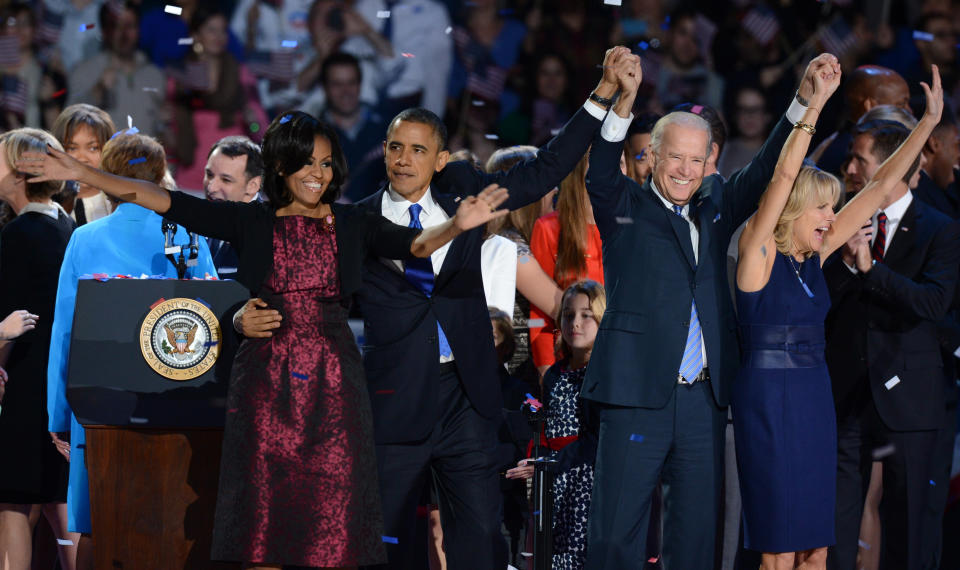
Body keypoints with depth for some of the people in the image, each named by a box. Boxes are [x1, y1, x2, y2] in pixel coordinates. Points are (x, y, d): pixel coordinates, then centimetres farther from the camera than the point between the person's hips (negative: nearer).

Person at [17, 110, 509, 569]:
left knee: (334, 508, -2)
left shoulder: (352, 224, 6)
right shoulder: (250, 222, 4)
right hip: (267, 380, 0)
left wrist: (456, 226, -29)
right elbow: (164, 201, -2)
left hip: (332, 381, 0)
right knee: (265, 507, 0)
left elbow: (414, 244, -7)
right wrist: (83, 174, -10)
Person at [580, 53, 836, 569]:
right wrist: (622, 102, -32)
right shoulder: (626, 209, 2)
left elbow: (766, 171, 13)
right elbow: (600, 177, -16)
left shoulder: (715, 207, 15)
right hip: (638, 396, -5)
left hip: (704, 399, 5)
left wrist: (805, 99, -1)